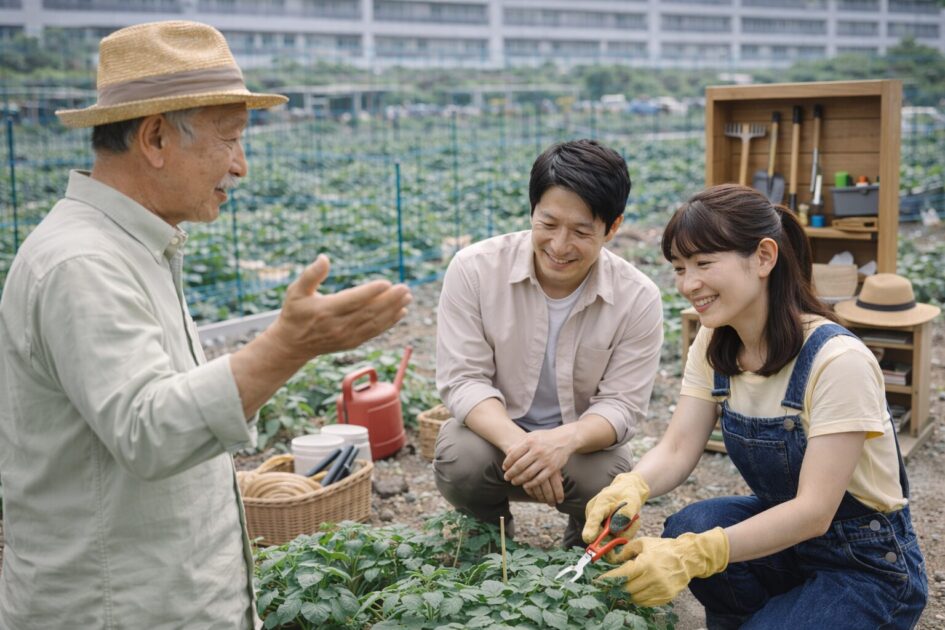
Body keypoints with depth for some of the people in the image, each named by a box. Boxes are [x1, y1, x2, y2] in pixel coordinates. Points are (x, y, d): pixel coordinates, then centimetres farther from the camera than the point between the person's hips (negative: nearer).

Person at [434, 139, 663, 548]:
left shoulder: (639, 299, -15)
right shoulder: (474, 269, -17)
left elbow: (621, 405, -14)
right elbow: (463, 380, -17)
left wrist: (565, 439, -39)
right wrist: (515, 442, -37)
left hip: (581, 442, 0)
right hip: (495, 430, 0)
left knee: (606, 484, -32)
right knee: (461, 462, -33)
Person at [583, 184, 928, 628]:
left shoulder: (837, 360, -26)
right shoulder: (714, 344, -5)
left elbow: (814, 511, -28)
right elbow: (677, 450, -10)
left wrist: (694, 555, -40)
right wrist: (630, 488, -33)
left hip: (867, 565, -6)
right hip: (779, 526, 6)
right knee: (688, 528, -24)